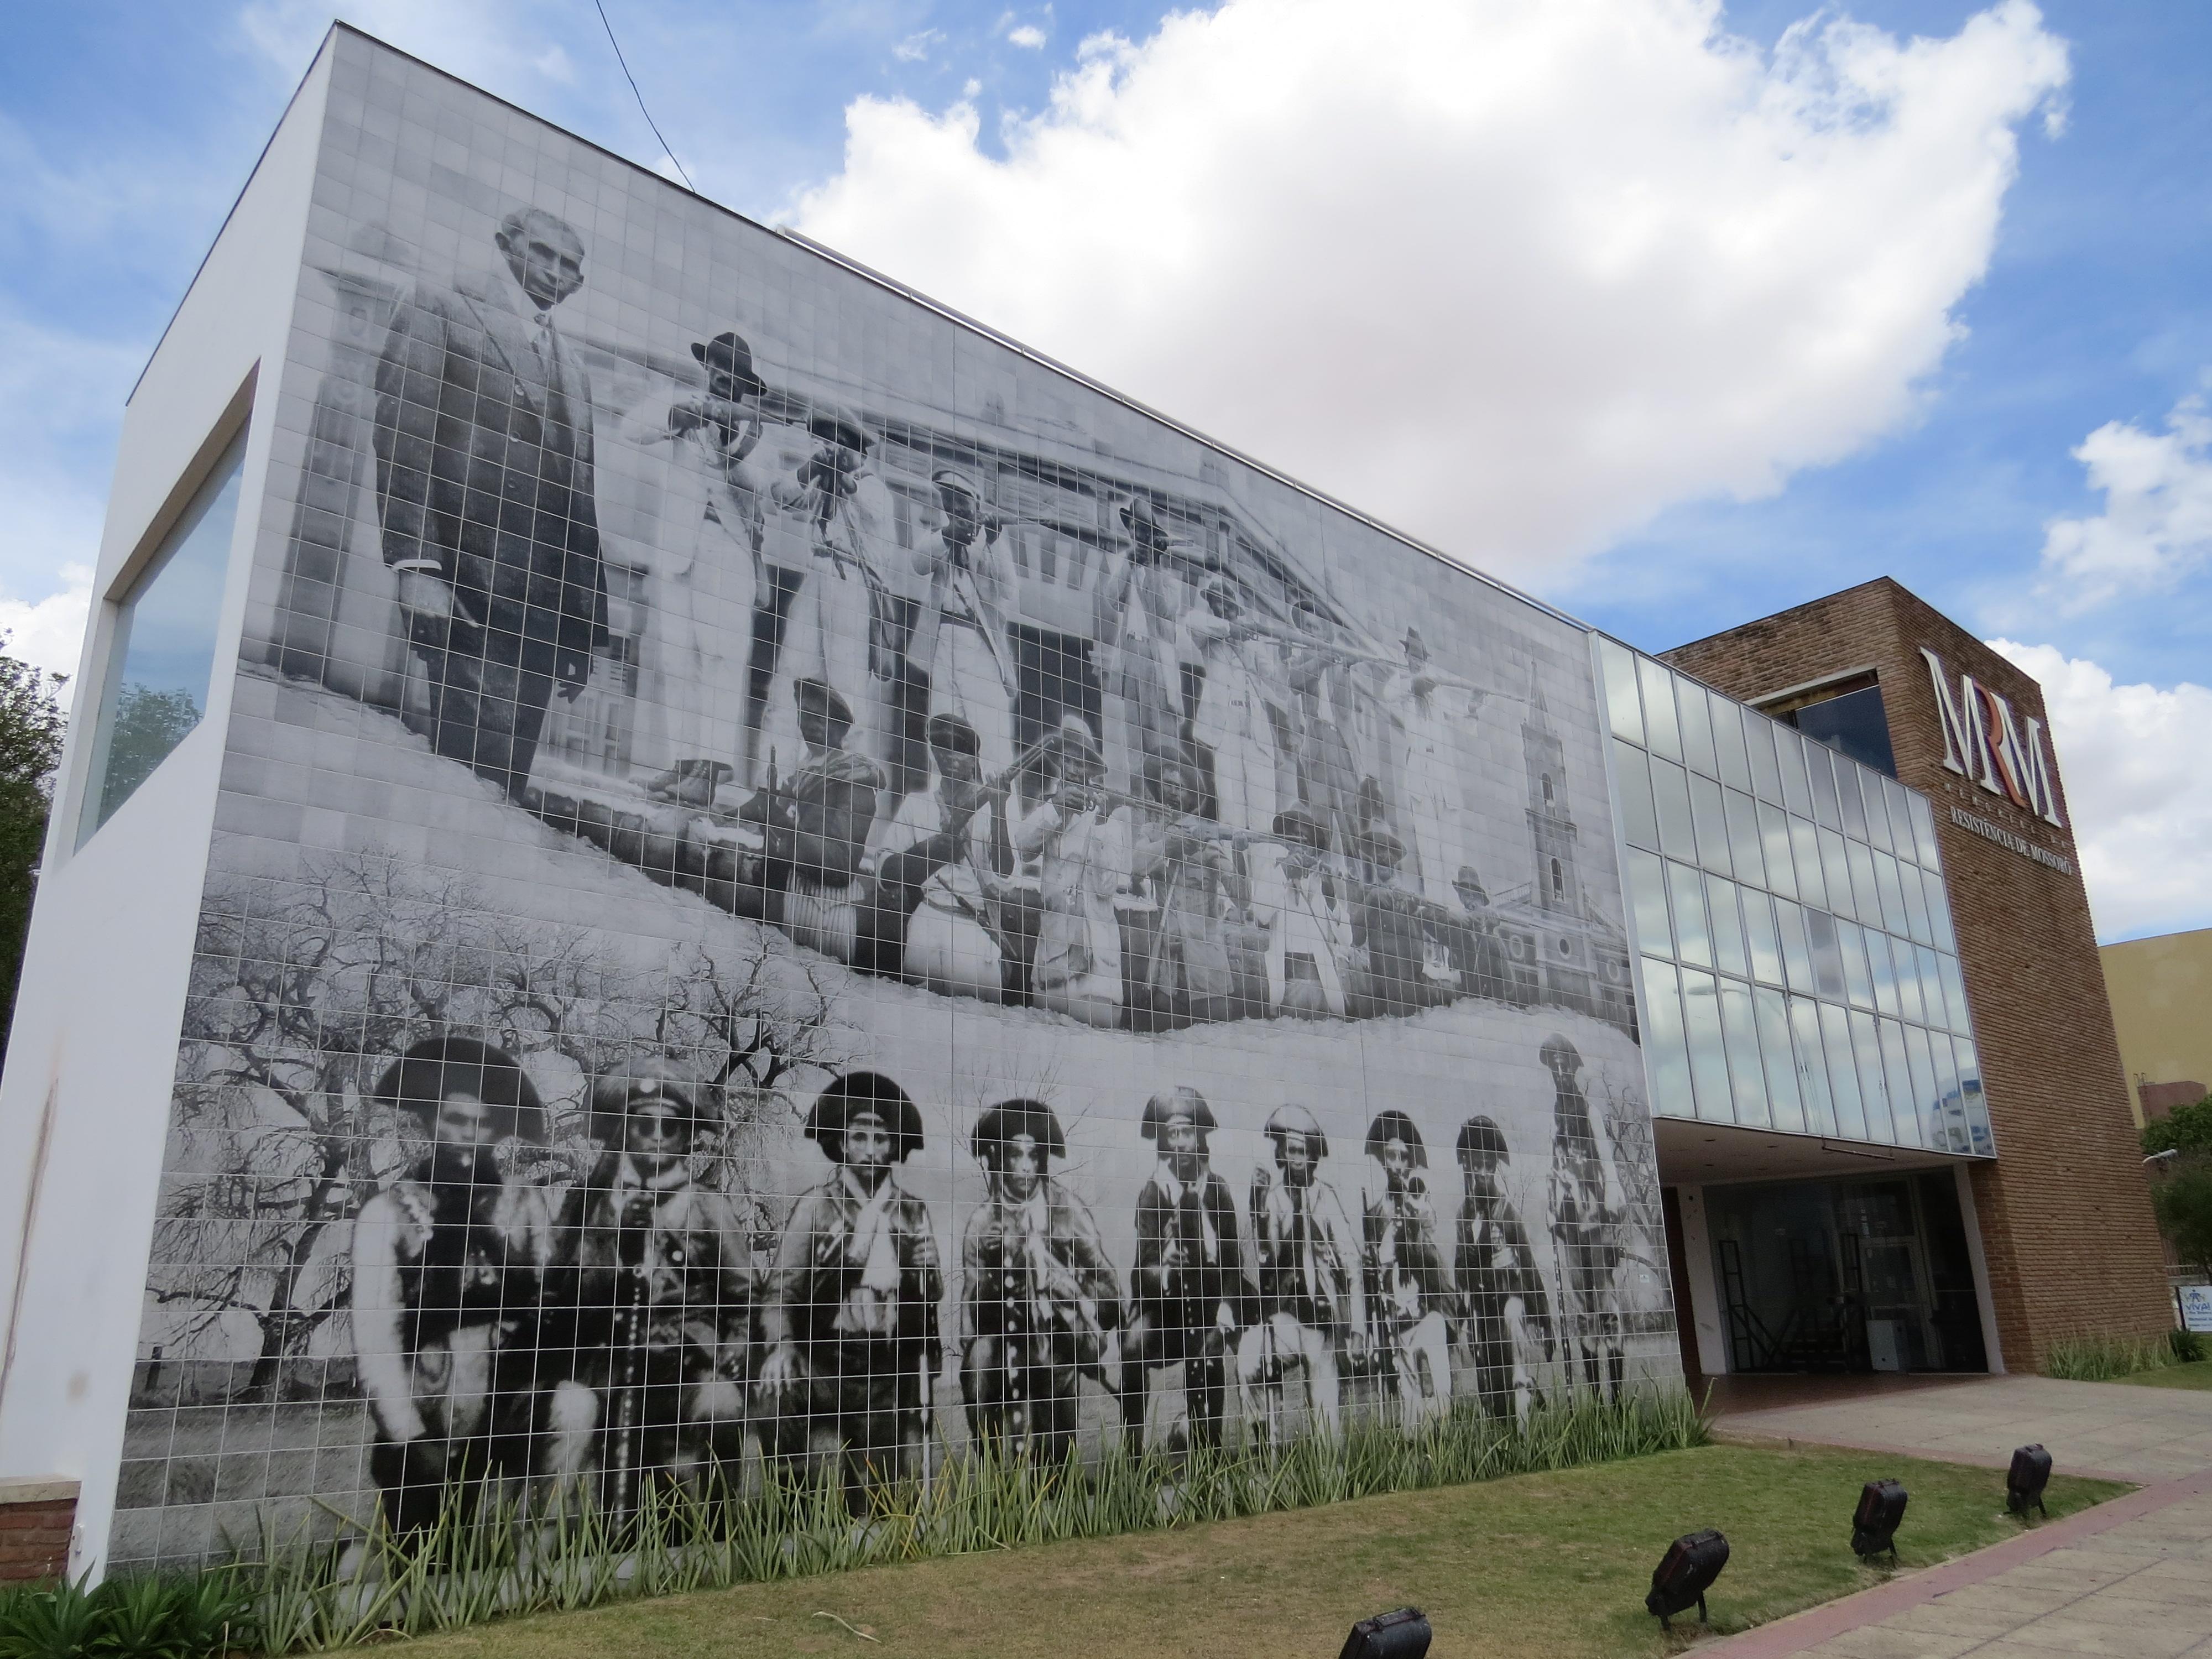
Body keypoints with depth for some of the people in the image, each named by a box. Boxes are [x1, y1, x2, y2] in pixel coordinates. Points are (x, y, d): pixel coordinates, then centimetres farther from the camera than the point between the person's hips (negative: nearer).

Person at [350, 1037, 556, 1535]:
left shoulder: (527, 1206, 1)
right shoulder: (387, 1213, -5)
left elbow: (549, 1311, 3)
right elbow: (374, 1341, -7)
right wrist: (411, 1439, -12)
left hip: (510, 1436, 2)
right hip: (418, 1441, -1)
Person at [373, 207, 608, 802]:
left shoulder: (572, 368, 26)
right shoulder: (439, 309, 11)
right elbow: (403, 435, -2)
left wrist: (582, 630, 13)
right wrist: (415, 563, -15)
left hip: (544, 600, 5)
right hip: (464, 577, -5)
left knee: (508, 776, 0)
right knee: (478, 766, -15)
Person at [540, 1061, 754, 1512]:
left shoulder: (709, 1209, 4)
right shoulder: (590, 1203, 6)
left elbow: (743, 1301, 3)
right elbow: (560, 1295, 6)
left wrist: (725, 1377, -3)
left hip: (685, 1382, -1)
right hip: (606, 1383, 2)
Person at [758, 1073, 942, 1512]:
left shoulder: (913, 1212, 10)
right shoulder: (816, 1207, 1)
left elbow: (933, 1295, 15)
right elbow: (782, 1286, -4)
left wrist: (924, 1267, -7)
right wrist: (781, 1345, -20)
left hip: (894, 1369, 3)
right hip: (828, 1364, -3)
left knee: (896, 1488, 3)